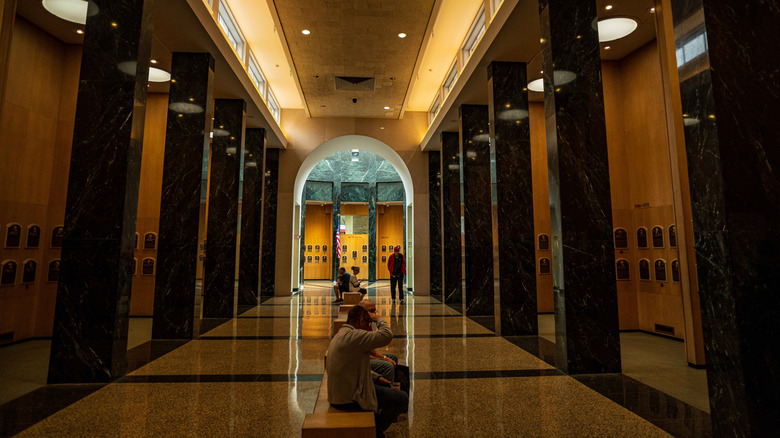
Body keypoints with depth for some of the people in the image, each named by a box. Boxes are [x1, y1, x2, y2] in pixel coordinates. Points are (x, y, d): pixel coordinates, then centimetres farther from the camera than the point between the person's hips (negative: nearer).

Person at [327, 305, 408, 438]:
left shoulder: (341, 335, 10)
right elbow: (387, 335, -29)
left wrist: (377, 377, 11)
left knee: (385, 385, 25)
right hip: (349, 398, -10)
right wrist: (378, 319, -10)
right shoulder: (354, 336, -24)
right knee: (402, 398, -4)